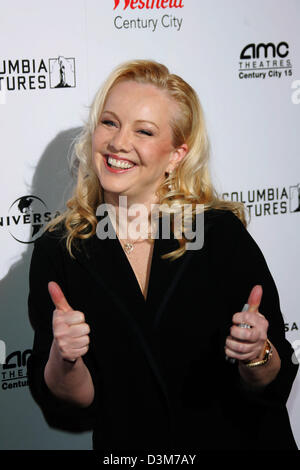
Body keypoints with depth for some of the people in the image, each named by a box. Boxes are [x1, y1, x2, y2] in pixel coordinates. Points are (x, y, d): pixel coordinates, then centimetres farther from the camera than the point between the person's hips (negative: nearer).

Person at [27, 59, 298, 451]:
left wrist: (256, 355, -22)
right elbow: (69, 409, -3)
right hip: (124, 447, 1)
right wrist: (63, 359, -21)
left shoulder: (223, 233, -9)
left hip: (242, 441, -1)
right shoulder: (55, 253, -6)